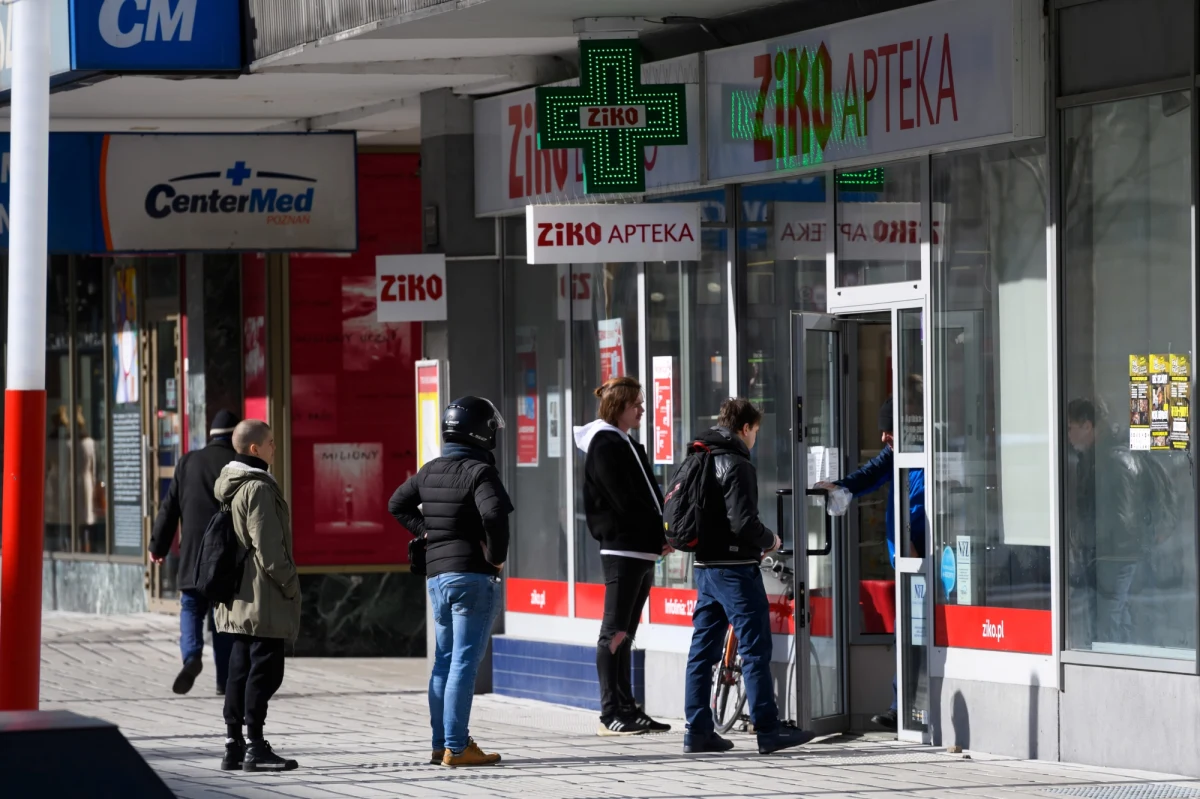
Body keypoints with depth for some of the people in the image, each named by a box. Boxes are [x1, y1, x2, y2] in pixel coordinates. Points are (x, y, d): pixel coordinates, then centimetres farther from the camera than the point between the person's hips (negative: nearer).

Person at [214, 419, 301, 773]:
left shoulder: (230, 486, 14)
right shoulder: (258, 488, -16)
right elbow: (268, 548, -20)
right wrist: (290, 585, -11)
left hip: (239, 599, 10)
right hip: (263, 598, -10)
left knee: (240, 669, 12)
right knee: (264, 670, -5)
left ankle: (233, 744, 15)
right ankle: (255, 748, -4)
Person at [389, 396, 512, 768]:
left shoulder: (430, 471, 10)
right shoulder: (478, 471, -14)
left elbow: (397, 504, 22)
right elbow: (494, 514, -29)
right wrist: (497, 555, -14)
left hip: (438, 576, 8)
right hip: (472, 575, -8)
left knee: (444, 661, 14)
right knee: (465, 662, -6)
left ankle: (441, 744, 17)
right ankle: (456, 747, -7)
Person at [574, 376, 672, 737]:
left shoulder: (628, 445, 20)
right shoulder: (604, 445, -9)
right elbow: (625, 502, -15)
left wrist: (661, 536, 2)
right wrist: (661, 535, -9)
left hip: (642, 551, 10)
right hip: (622, 548, -10)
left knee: (626, 633, 11)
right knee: (615, 632, -8)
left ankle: (627, 710, 14)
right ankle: (611, 714, -8)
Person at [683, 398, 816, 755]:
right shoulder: (737, 465, -13)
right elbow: (743, 522, -22)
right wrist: (769, 541, -2)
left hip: (705, 565, 9)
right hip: (735, 568, -9)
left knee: (703, 649, 8)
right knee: (755, 649, -6)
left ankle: (698, 731, 9)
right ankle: (768, 731, -7)